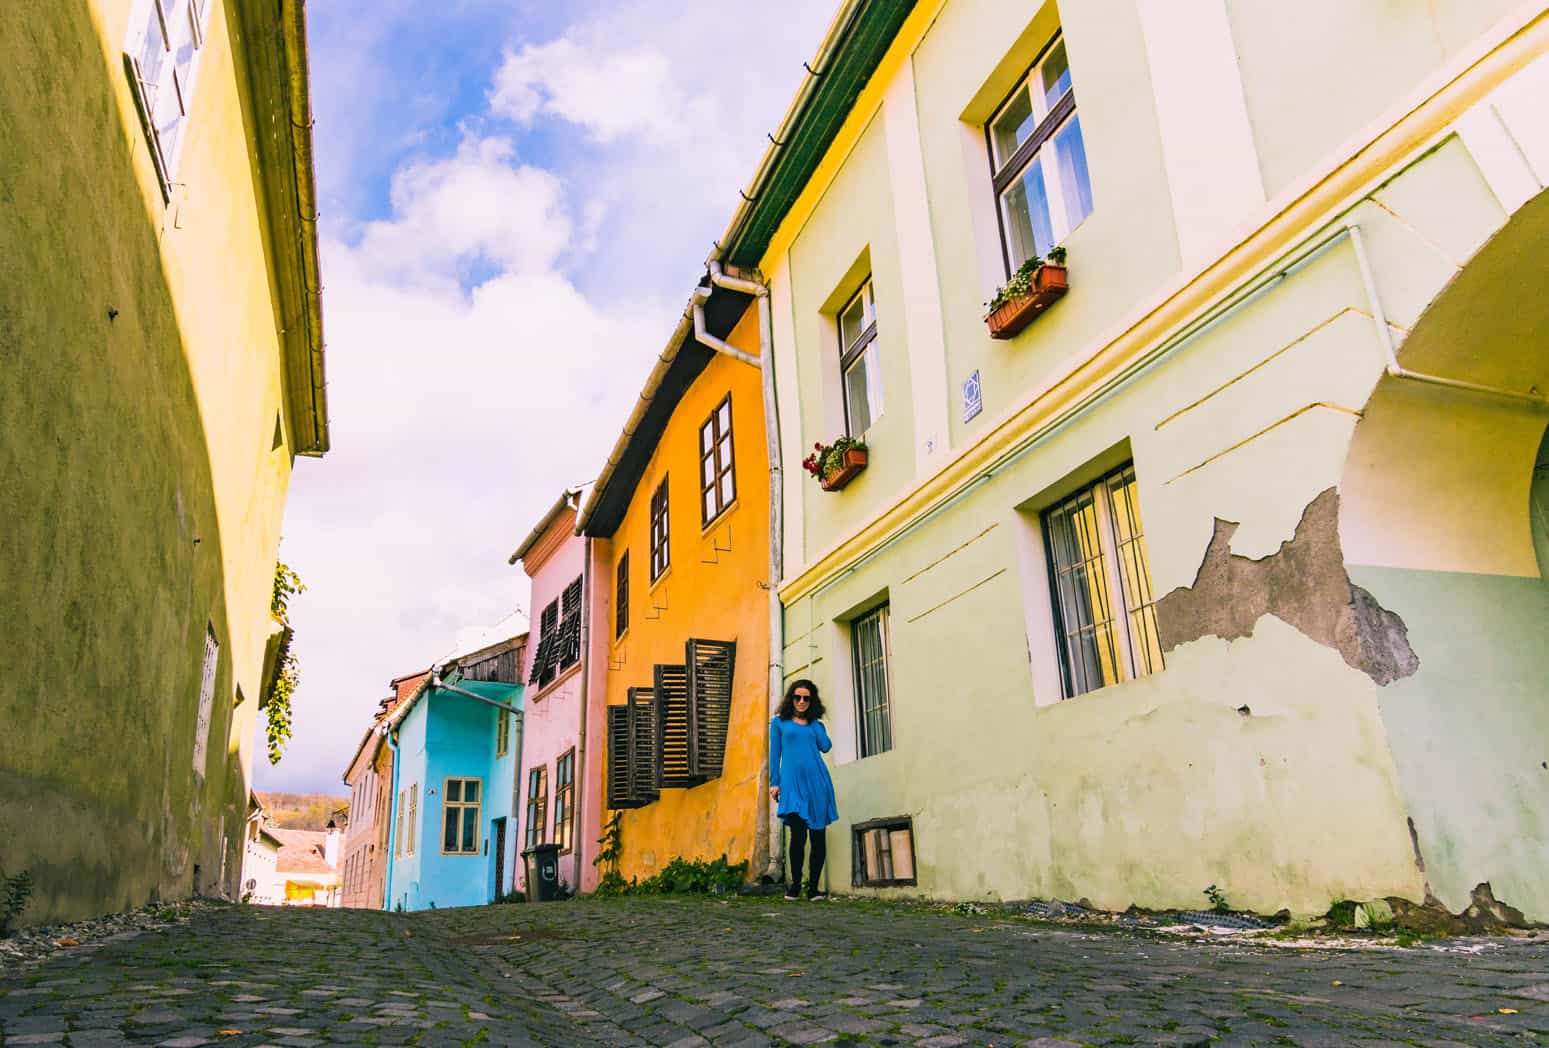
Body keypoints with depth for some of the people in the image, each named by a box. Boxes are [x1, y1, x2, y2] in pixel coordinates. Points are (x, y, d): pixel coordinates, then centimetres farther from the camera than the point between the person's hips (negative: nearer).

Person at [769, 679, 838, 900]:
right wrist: (774, 783, 1)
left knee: (818, 835, 2)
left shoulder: (816, 724, 16)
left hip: (817, 781, 3)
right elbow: (774, 754, 9)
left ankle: (813, 887, 10)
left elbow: (826, 746, -1)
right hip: (792, 782, -2)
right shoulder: (779, 723, 13)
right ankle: (795, 884, 4)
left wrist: (814, 721, 6)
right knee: (798, 834, -12)